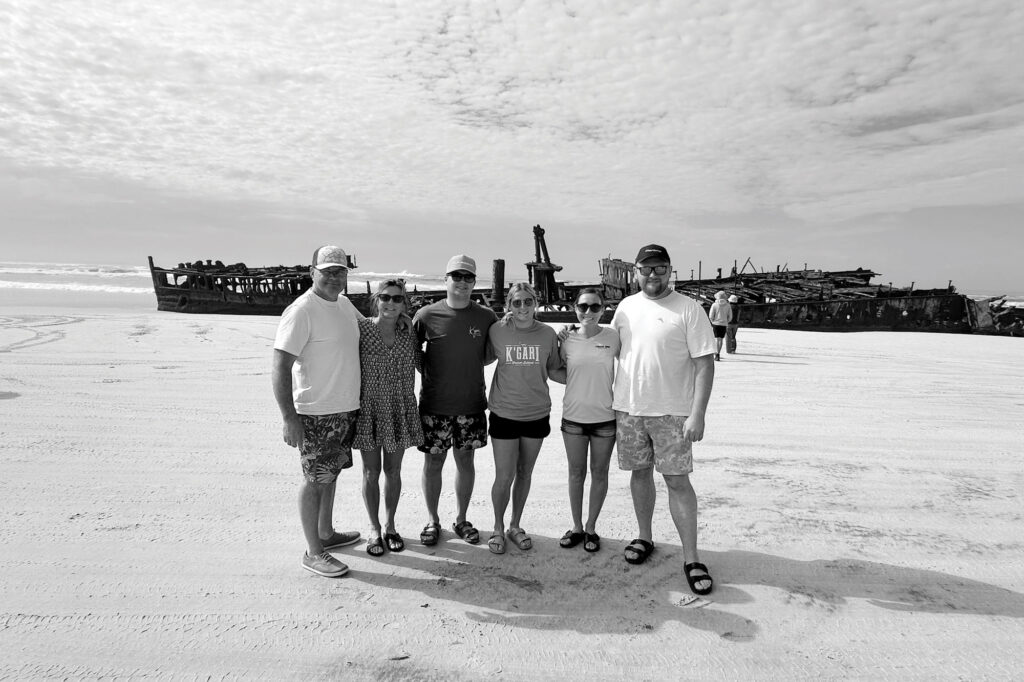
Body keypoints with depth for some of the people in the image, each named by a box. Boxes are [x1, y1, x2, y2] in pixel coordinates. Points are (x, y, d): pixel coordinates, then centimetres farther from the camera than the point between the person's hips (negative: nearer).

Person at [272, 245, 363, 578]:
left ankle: (326, 533, 36)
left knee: (331, 473, 20)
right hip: (316, 413, -8)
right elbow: (281, 367, -20)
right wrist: (289, 417, -24)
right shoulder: (301, 311, -17)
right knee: (315, 479, 3)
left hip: (346, 408, 8)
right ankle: (313, 552, 16)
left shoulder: (343, 303, 8)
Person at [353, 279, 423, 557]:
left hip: (400, 411, 3)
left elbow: (419, 364, 14)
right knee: (371, 471, 8)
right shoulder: (361, 328, -10)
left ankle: (390, 525, 31)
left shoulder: (408, 333, 0)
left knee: (393, 470, 12)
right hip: (368, 409, -2)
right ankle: (374, 529, 27)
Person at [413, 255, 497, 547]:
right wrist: (428, 373, -1)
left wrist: (471, 366, 2)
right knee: (433, 463, 8)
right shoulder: (426, 315, -5)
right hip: (434, 405, -1)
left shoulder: (486, 317, -1)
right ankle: (432, 521, 27)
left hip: (471, 404, 2)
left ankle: (461, 519, 30)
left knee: (465, 461, 12)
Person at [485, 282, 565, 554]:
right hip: (504, 414, -2)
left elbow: (554, 371, 6)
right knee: (504, 477, 1)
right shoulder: (497, 331, -7)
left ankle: (515, 526, 33)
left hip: (537, 414, 2)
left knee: (524, 473, 15)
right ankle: (498, 528, 25)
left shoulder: (547, 334, -3)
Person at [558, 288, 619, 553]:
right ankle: (576, 527, 28)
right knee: (576, 473, 12)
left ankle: (591, 528, 27)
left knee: (599, 473, 11)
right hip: (573, 416, 1)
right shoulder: (567, 340, -3)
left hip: (605, 417, -1)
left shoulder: (613, 337, -7)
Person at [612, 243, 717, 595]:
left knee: (677, 481, -2)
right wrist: (610, 394, 10)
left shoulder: (688, 309, -7)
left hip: (672, 412, -4)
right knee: (640, 472, 14)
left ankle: (691, 558, 9)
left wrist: (697, 414, -17)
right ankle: (644, 538, 31)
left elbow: (705, 364, -10)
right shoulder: (626, 306, 7)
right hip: (628, 408, 4)